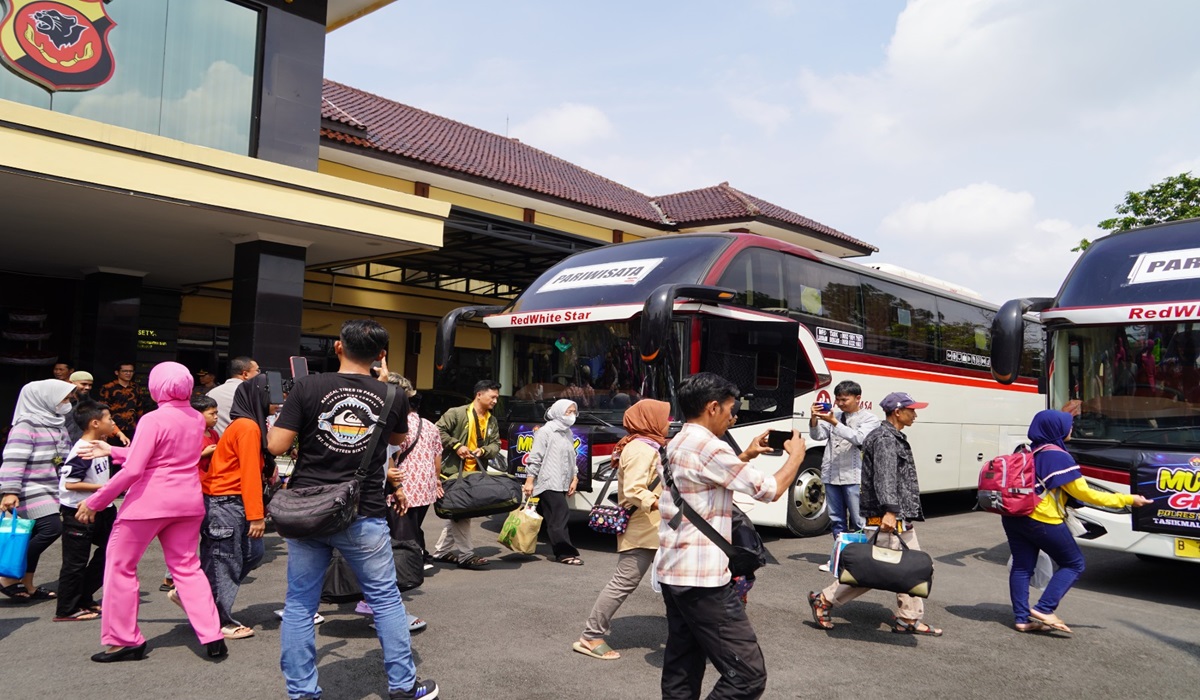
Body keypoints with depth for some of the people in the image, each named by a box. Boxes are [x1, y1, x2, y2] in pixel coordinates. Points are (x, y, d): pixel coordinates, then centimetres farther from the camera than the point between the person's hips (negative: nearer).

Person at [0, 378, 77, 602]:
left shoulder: (56, 425, 14)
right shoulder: (27, 425, -12)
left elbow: (66, 457, 23)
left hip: (50, 491, 9)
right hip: (32, 491, -9)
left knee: (36, 536, 9)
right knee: (52, 527, -18)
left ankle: (27, 586, 17)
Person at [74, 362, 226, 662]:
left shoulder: (153, 420, -14)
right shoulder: (197, 420, 8)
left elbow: (133, 470, -18)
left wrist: (94, 502, -8)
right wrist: (111, 451, 22)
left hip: (149, 502, -6)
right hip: (188, 502, 7)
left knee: (121, 566, 12)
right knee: (187, 567, 13)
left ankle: (124, 640, 17)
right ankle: (213, 637, 7)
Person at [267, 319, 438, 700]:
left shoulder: (308, 387, -7)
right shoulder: (392, 396, -2)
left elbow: (276, 445, -8)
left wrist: (286, 417, 12)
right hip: (363, 516, 0)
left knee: (300, 604, 13)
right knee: (386, 599, 14)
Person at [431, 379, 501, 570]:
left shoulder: (492, 422, 15)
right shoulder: (457, 413, -6)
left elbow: (496, 445, 14)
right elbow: (439, 430, -8)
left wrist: (483, 450, -8)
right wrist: (456, 445, -16)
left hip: (475, 474, 7)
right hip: (454, 471, -7)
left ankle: (441, 550, 23)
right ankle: (465, 555, -6)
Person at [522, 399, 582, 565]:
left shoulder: (568, 433, 17)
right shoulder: (546, 431, -7)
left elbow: (571, 459, 22)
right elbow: (535, 458, -10)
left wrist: (574, 478, 13)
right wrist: (529, 481, -13)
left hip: (562, 483, 8)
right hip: (548, 482, -8)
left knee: (543, 517, 12)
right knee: (559, 516, -11)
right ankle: (565, 553, -9)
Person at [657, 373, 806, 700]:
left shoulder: (676, 445, 14)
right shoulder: (710, 447, -15)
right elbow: (770, 490, -10)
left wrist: (744, 457, 27)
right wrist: (796, 455, 6)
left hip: (673, 573, 10)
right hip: (703, 578, -10)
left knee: (681, 673, 14)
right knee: (747, 674, -5)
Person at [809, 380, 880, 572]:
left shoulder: (870, 419, 1)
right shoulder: (834, 416, 12)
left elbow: (858, 438, -16)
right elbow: (817, 435, 7)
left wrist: (834, 422, -23)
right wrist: (814, 419, -11)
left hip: (854, 477, -4)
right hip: (831, 475, 5)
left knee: (858, 521, -1)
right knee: (836, 520, 11)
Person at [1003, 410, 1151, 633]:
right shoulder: (1059, 457, -12)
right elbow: (1084, 493, -12)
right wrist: (1126, 500, -8)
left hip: (1013, 517, 7)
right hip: (1042, 520, -7)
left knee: (1022, 566, 12)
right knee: (1074, 563, 9)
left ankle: (1022, 618, 12)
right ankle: (1044, 609, 0)